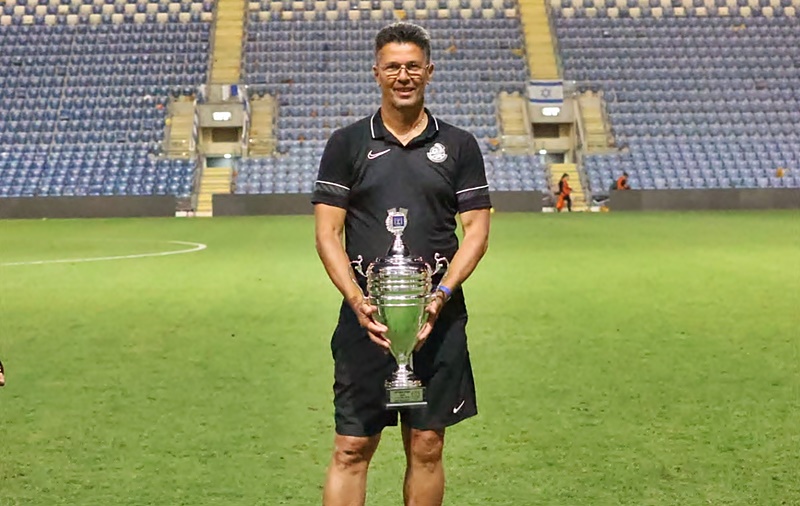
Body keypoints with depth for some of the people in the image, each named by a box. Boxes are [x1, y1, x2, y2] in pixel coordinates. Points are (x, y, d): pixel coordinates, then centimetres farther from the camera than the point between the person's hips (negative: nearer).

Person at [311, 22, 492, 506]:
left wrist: (441, 294, -11)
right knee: (351, 449, -1)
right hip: (366, 316, -1)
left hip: (438, 317, 1)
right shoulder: (347, 143, 5)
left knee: (427, 447, 7)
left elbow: (477, 230, 4)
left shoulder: (459, 145, 8)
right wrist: (358, 300, -13)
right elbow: (327, 233, 1)